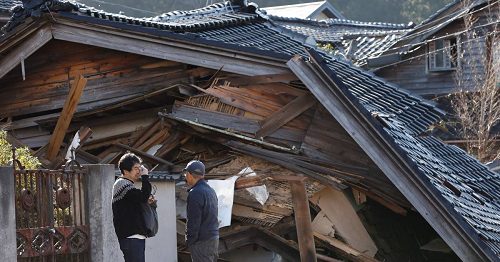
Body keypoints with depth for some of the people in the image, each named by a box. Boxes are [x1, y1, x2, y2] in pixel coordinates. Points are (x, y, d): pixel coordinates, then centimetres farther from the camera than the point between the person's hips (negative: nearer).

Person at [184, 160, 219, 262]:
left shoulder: (196, 193, -16)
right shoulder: (211, 190, 14)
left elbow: (193, 221, -18)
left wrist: (190, 242, -12)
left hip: (202, 242, -9)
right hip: (214, 238, 9)